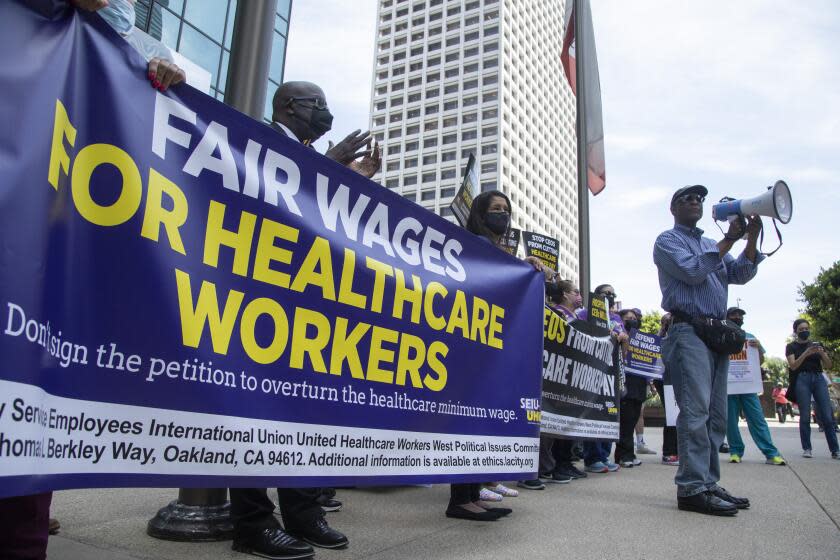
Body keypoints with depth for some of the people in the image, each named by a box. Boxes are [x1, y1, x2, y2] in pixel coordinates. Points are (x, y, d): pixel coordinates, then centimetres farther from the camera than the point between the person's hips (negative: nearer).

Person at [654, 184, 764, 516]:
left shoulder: (711, 245, 27)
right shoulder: (667, 241, 5)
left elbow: (741, 275, 14)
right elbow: (693, 271, -11)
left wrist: (752, 237, 2)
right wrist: (729, 239, -8)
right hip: (688, 330, -8)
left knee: (716, 415, 5)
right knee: (695, 411, -15)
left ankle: (708, 483, 10)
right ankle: (692, 488, -14)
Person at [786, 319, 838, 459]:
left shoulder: (817, 344, 15)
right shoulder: (791, 347, 7)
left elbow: (828, 365, 10)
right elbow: (793, 366, -6)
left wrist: (822, 353, -10)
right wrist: (806, 353, -18)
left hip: (819, 379, 3)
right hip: (802, 380, -3)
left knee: (827, 416, -4)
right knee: (805, 416, -5)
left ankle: (835, 450, -2)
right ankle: (807, 449, 1)